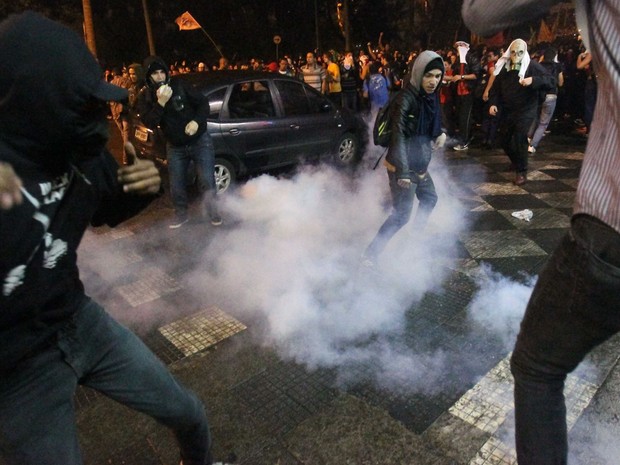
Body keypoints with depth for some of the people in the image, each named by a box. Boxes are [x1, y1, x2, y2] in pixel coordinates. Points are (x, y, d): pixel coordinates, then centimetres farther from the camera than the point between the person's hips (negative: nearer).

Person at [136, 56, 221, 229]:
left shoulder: (179, 85, -9)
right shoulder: (145, 96, -4)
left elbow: (203, 102, -5)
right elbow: (149, 123, -17)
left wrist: (197, 121, -22)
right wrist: (161, 103, -29)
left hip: (199, 141, -2)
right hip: (175, 147, 2)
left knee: (207, 181, -4)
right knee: (176, 184, 8)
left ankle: (213, 211, 18)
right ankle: (181, 214, 30)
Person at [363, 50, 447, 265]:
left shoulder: (430, 96, 3)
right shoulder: (405, 98, -22)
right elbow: (398, 135, -28)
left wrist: (440, 134, -2)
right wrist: (403, 172, -34)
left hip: (420, 164, 9)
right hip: (403, 167, -9)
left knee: (430, 198, 26)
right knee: (401, 215, -6)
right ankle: (370, 254, 3)